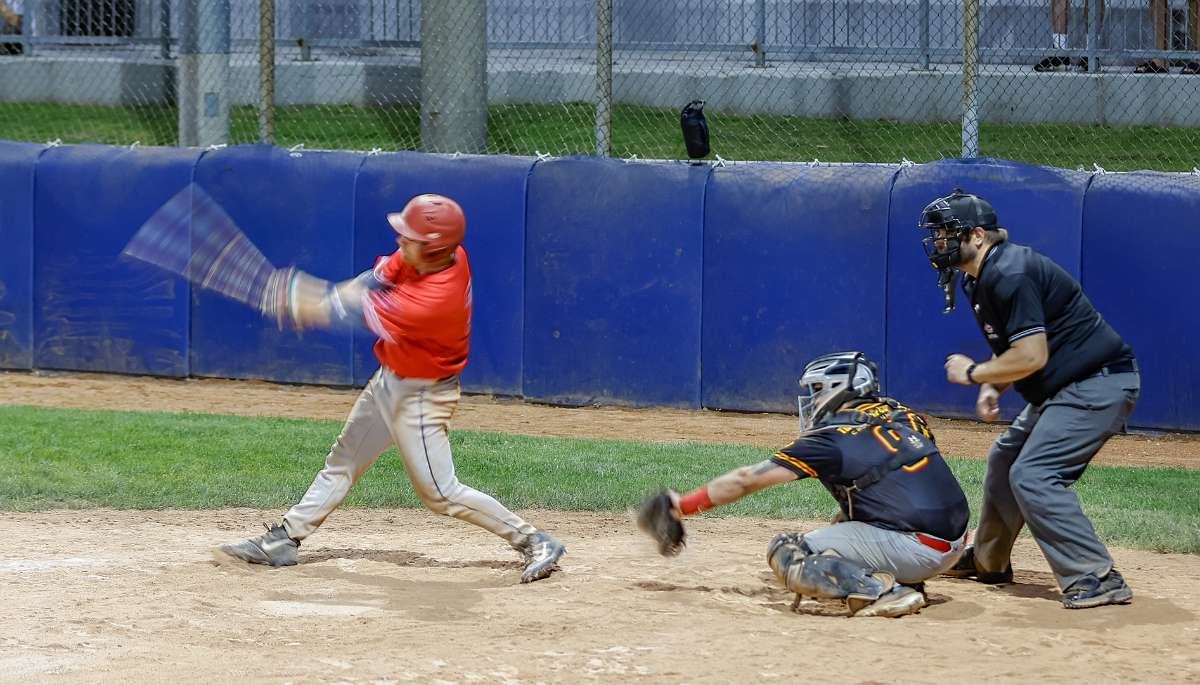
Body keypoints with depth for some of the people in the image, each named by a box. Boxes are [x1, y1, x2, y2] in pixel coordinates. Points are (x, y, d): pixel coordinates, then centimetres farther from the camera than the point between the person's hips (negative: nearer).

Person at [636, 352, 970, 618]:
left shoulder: (833, 437, -5)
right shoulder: (903, 414, 14)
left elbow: (747, 480, -3)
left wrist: (680, 506, 4)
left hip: (917, 550, -8)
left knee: (785, 554, -2)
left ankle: (880, 592, -18)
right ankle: (906, 584, 11)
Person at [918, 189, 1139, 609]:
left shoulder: (1009, 274, -21)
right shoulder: (981, 278, 12)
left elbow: (1031, 355, -26)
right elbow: (1017, 348, 21)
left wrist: (974, 373, -13)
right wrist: (993, 388, 2)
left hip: (1098, 383, -11)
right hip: (1065, 388, 11)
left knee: (1031, 476, -19)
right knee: (1005, 460, 23)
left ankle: (1098, 579, -23)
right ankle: (988, 562, 39)